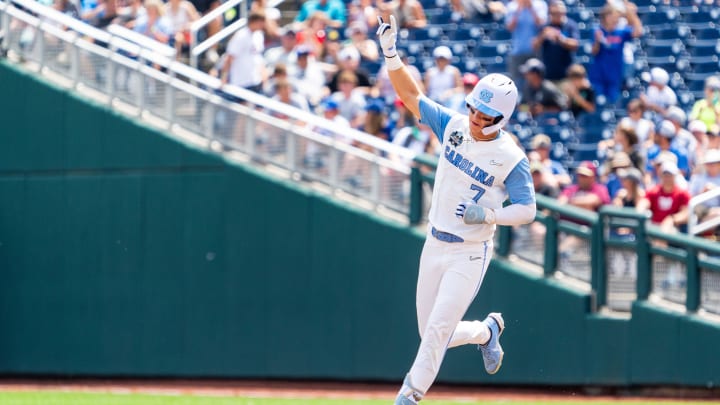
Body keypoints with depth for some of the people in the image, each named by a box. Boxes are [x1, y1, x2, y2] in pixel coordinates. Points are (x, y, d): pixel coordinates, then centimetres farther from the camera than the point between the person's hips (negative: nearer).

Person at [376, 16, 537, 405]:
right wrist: (390, 53, -11)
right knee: (431, 334, 13)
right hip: (435, 245, 6)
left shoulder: (512, 159, -16)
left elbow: (527, 209, -15)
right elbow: (412, 95, 2)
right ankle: (487, 332, 40)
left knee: (437, 331, -12)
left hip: (470, 254, -6)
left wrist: (487, 215, -30)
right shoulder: (454, 126, -2)